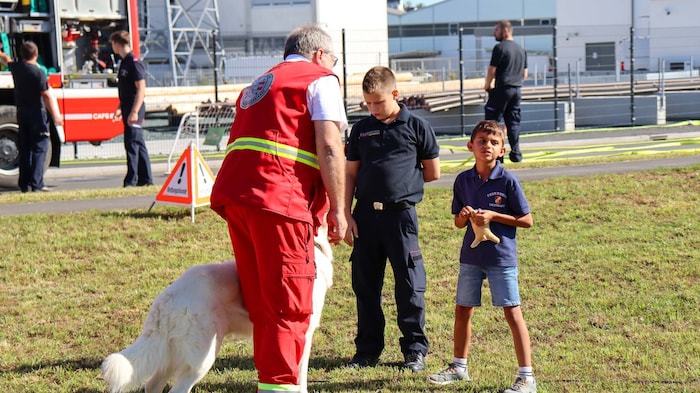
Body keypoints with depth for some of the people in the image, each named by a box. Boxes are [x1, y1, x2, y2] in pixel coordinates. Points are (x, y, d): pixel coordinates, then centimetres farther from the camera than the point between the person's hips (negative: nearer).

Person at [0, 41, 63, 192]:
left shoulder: (15, 68, 4)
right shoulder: (38, 72, -15)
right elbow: (47, 96, -17)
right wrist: (56, 116, -13)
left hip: (21, 113, 6)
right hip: (37, 113, -6)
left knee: (24, 149, 11)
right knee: (39, 148, -3)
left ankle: (24, 184, 11)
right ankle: (36, 184, -10)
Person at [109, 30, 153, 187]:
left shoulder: (134, 63, -13)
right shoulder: (124, 62, 16)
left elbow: (141, 89, -18)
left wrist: (134, 112, -23)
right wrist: (120, 108, 24)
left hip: (134, 109, -10)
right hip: (128, 108, 10)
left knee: (132, 143, -11)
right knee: (138, 144, 11)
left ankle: (131, 181, -11)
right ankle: (146, 180, 15)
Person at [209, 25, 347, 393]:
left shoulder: (259, 85, 32)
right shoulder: (320, 80, 9)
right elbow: (329, 148, -4)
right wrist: (337, 209, -2)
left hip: (232, 193, 8)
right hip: (277, 197, -7)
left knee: (262, 305, 12)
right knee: (289, 306, -5)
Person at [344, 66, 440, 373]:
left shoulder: (416, 126, 1)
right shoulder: (361, 129, 10)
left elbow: (433, 173, 6)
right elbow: (350, 174, 12)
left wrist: (401, 181, 10)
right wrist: (346, 214, 4)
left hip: (401, 214, -3)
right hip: (365, 215, 4)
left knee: (409, 284, 1)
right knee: (365, 285, 8)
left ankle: (415, 349, 11)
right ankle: (368, 349, 19)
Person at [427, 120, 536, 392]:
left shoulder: (508, 180, -8)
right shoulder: (463, 180, 4)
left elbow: (526, 220, -6)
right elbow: (458, 223, 12)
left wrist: (493, 216, -15)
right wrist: (464, 216, -11)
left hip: (502, 256, -5)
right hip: (471, 255, 5)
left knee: (512, 312, -5)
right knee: (462, 310, 13)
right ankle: (459, 367, 32)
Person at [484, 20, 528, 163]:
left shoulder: (500, 48, -9)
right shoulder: (521, 49, 14)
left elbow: (492, 70, -11)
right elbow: (525, 74, 17)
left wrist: (487, 85, 2)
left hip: (502, 89, -7)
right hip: (517, 90, 7)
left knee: (492, 121, -2)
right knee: (514, 122, 11)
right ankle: (516, 153, 9)